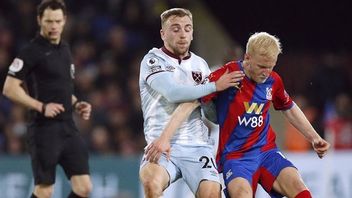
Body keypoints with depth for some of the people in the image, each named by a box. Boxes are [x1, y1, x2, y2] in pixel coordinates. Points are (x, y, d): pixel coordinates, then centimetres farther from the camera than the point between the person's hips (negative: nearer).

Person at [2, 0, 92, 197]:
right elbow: (10, 88, -12)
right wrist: (41, 107, -19)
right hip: (45, 129, -7)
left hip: (68, 127, 7)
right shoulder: (32, 51, -8)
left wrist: (76, 104, 9)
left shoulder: (65, 49, 15)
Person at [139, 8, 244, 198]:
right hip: (161, 145, -4)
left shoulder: (200, 64, 17)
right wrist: (215, 86, -13)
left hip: (197, 145, 4)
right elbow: (172, 93, -17)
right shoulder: (153, 60, 2)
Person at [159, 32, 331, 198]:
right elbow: (189, 105, -16)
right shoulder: (226, 75, -13)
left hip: (267, 152, 5)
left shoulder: (273, 80, 4)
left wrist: (314, 138, 22)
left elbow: (290, 109, 25)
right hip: (234, 155, -5)